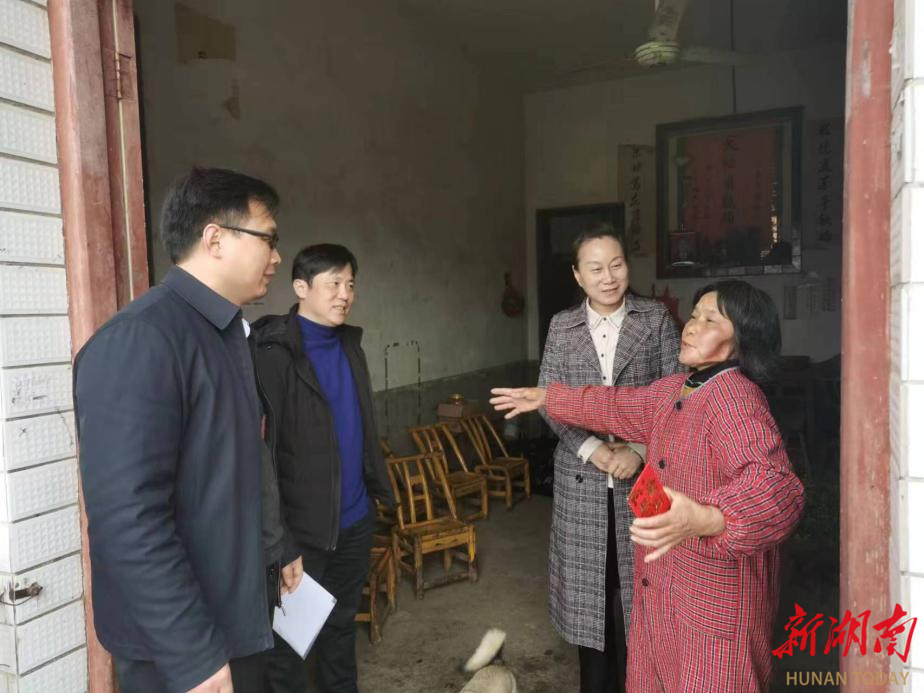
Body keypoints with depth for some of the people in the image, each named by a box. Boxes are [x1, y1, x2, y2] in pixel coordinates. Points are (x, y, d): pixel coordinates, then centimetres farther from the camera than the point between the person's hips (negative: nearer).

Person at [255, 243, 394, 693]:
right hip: (301, 523, -6)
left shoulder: (349, 342, 7)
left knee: (341, 623, 22)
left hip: (354, 517, 7)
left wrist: (378, 483, 15)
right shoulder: (273, 352, -15)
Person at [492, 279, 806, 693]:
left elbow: (776, 487, -37)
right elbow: (619, 407, 22)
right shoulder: (676, 389, 7)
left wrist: (704, 519, -54)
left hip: (714, 598, -9)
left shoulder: (735, 397, -23)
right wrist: (547, 398, 27)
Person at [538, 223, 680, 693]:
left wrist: (638, 451, -14)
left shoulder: (657, 318, 0)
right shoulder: (561, 327, 5)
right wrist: (591, 448, -12)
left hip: (643, 477, -1)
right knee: (588, 587, 11)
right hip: (582, 478, 2)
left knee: (636, 585, 7)